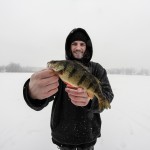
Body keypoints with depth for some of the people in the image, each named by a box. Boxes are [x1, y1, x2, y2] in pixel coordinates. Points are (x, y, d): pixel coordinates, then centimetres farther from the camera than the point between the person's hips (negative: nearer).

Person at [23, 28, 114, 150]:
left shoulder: (97, 69, -4)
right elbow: (44, 96, -18)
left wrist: (90, 98, -37)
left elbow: (107, 95, -15)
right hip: (62, 134, 1)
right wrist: (33, 93, -42)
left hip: (88, 134, 0)